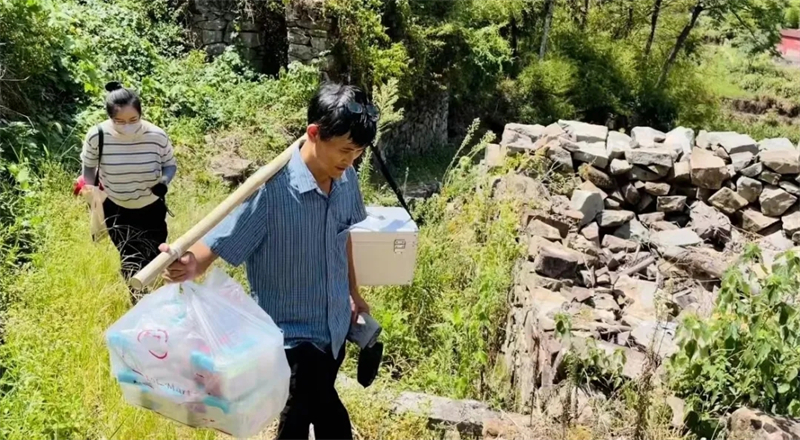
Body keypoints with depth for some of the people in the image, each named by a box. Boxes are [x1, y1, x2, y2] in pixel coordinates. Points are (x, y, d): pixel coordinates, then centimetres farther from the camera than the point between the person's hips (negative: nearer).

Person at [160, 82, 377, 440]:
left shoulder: (346, 178, -7)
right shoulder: (271, 189, -27)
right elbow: (218, 244, -25)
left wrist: (353, 293, 20)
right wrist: (191, 265, -48)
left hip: (334, 322, 6)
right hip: (293, 332, -6)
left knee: (310, 411, 24)